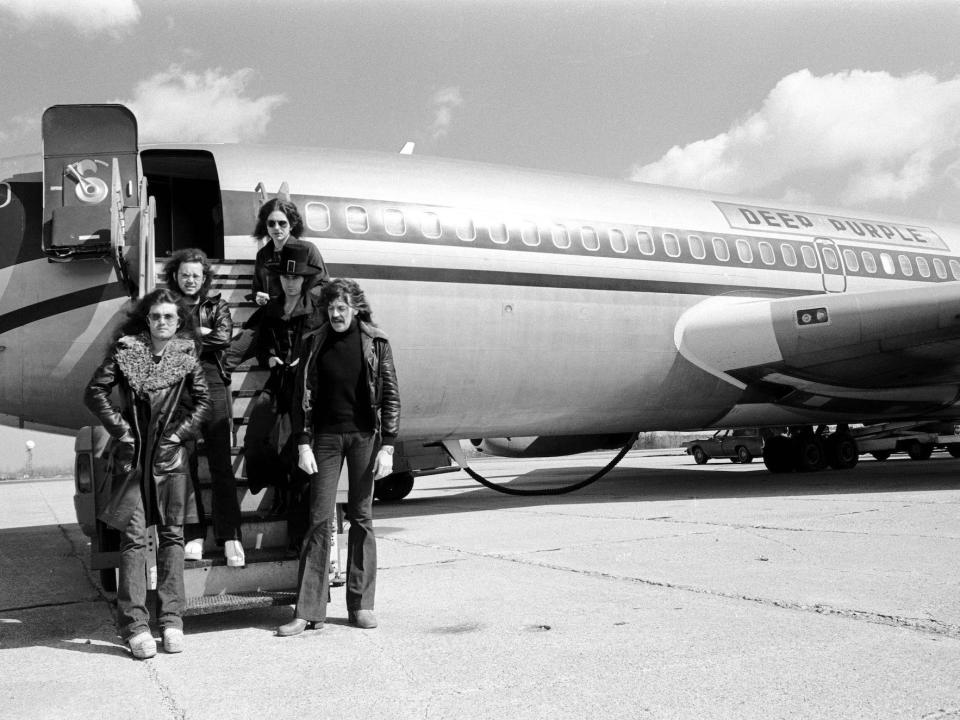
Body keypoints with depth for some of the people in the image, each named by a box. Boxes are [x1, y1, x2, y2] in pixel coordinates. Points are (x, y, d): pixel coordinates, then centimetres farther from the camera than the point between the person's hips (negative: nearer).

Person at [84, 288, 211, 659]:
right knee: (134, 537, -4)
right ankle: (135, 625, 0)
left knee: (172, 535, 5)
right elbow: (95, 392, 1)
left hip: (170, 455, 2)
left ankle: (171, 619, 12)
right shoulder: (126, 350, 0)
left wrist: (180, 431, -4)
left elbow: (202, 400, 7)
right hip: (131, 455, -1)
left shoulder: (187, 354, 3)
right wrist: (120, 428, -6)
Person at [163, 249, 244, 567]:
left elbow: (224, 336, -6)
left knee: (221, 465, -2)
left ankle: (230, 537, 1)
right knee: (184, 465, 0)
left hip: (213, 388, -1)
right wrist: (201, 333, -8)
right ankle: (193, 536, 8)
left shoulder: (216, 305, 12)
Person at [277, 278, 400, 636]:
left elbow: (390, 396, -1)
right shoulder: (314, 344, 4)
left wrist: (387, 446, -7)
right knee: (319, 519, -1)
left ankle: (361, 604, 14)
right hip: (325, 436, 1)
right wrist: (303, 444, -3)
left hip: (364, 436, -1)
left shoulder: (376, 342, 0)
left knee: (362, 518, 4)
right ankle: (308, 609, 3)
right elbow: (303, 397, 5)